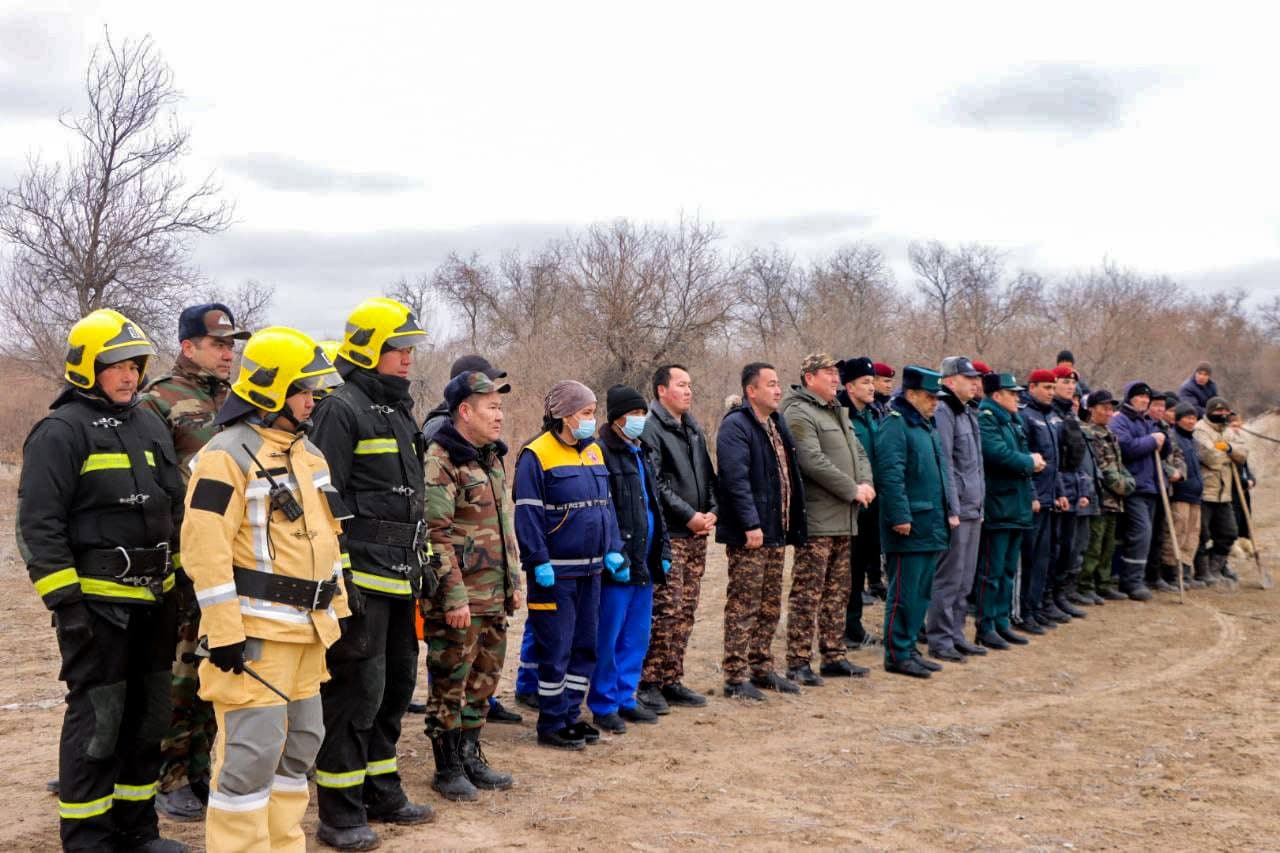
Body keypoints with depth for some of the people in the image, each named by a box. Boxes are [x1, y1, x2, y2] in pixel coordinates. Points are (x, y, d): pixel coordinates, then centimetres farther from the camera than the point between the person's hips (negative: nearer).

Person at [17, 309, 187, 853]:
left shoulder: (150, 425, 14)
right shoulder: (61, 432, -10)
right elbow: (39, 524, -14)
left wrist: (178, 583, 19)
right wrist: (65, 602, -18)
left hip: (154, 601, 8)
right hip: (97, 602, -8)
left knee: (148, 716, 14)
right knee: (96, 721, -3)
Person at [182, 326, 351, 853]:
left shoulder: (308, 453, 15)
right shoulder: (227, 457, -13)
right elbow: (206, 548, -18)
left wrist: (336, 607, 20)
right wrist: (224, 632, -20)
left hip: (306, 628, 9)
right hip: (256, 631, -9)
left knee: (301, 741, 15)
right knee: (252, 749, -8)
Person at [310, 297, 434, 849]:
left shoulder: (399, 411, 18)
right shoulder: (341, 409, -11)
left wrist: (420, 562, 22)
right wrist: (338, 576, -20)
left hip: (398, 578, 9)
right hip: (362, 576, -9)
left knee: (396, 683, 15)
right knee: (356, 690, -5)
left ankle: (382, 794, 28)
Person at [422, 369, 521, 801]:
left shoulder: (493, 458, 14)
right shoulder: (440, 461, -15)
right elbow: (435, 534, -19)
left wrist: (513, 581, 19)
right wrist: (454, 596, -20)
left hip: (494, 596, 9)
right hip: (458, 599, -9)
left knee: (483, 677, 16)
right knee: (451, 682, 2)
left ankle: (470, 756, 29)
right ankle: (448, 768, 14)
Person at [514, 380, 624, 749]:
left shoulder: (594, 452, 12)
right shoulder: (536, 456, -11)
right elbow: (527, 513, -14)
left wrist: (613, 550, 8)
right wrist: (539, 562, -18)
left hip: (589, 568, 8)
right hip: (555, 572, -7)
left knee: (585, 646, 13)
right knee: (555, 649, -1)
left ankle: (570, 715, 25)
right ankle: (551, 724, 11)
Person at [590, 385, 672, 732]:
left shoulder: (643, 454, 17)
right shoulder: (603, 454, -12)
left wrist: (662, 551, 18)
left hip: (644, 563, 9)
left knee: (637, 636, 13)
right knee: (608, 638, 0)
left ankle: (625, 699, 24)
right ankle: (603, 706, 11)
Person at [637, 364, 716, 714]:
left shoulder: (694, 430, 18)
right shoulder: (651, 429, -9)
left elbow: (708, 475, 21)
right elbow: (655, 484, -15)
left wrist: (712, 511, 4)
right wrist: (689, 516, -15)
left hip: (697, 535, 8)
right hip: (667, 536, -8)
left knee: (686, 610, 10)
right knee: (665, 609, -10)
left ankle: (672, 680, 17)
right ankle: (649, 683, -1)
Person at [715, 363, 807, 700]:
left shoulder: (776, 425, 16)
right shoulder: (736, 426, -13)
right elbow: (736, 479, -22)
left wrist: (793, 524, 17)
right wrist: (750, 524, -26)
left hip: (776, 532, 9)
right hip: (749, 535, -9)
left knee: (770, 607, 15)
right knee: (743, 606, -4)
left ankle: (761, 668, 25)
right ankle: (736, 677, 2)